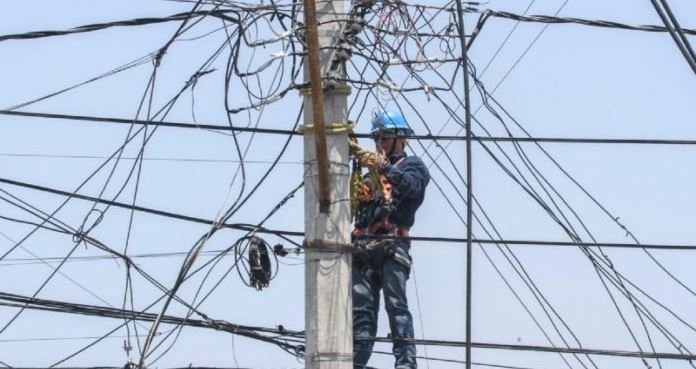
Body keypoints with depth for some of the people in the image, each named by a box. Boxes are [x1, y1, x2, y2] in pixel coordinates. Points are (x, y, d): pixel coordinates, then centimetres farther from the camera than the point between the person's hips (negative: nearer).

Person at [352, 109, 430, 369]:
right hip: (363, 245, 6)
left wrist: (387, 169, -27)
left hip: (392, 244, -6)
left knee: (396, 303, -14)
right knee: (362, 306, 1)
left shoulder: (412, 165, 12)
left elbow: (413, 187, -11)